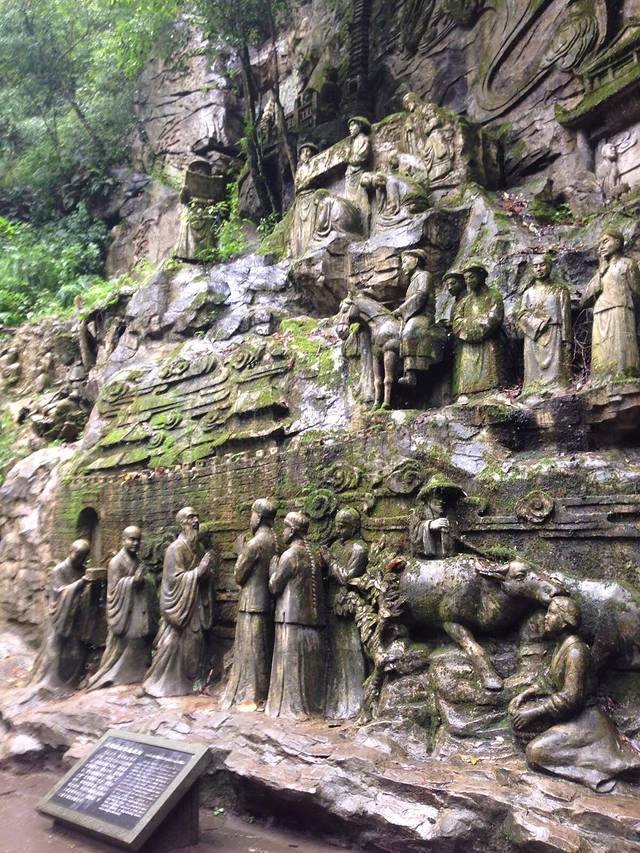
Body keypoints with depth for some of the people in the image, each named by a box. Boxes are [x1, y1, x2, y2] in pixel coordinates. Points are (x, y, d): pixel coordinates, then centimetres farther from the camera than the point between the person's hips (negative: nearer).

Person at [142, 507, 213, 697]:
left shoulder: (197, 547, 9)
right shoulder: (176, 548, -13)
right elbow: (175, 578, -17)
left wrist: (206, 572, -5)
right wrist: (199, 571, -20)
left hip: (195, 604, 7)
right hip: (179, 604, -7)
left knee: (193, 643, 9)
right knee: (173, 644, -2)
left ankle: (187, 682, 21)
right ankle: (158, 683, 12)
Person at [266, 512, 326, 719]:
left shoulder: (290, 555, -14)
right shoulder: (310, 554, 10)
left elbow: (274, 586, -8)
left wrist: (273, 567, 7)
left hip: (292, 616, -7)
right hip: (312, 616, 7)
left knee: (291, 661, 1)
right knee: (308, 661, 13)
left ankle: (292, 706, 7)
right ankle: (311, 704, 20)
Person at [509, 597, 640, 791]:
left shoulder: (576, 650, -22)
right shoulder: (561, 646, 6)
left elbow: (571, 696, -27)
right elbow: (553, 685, 15)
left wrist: (535, 712, -21)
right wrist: (527, 693, 2)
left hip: (583, 719, -9)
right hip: (565, 713, 9)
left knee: (535, 752, -21)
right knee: (517, 710, 2)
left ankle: (595, 768, -9)